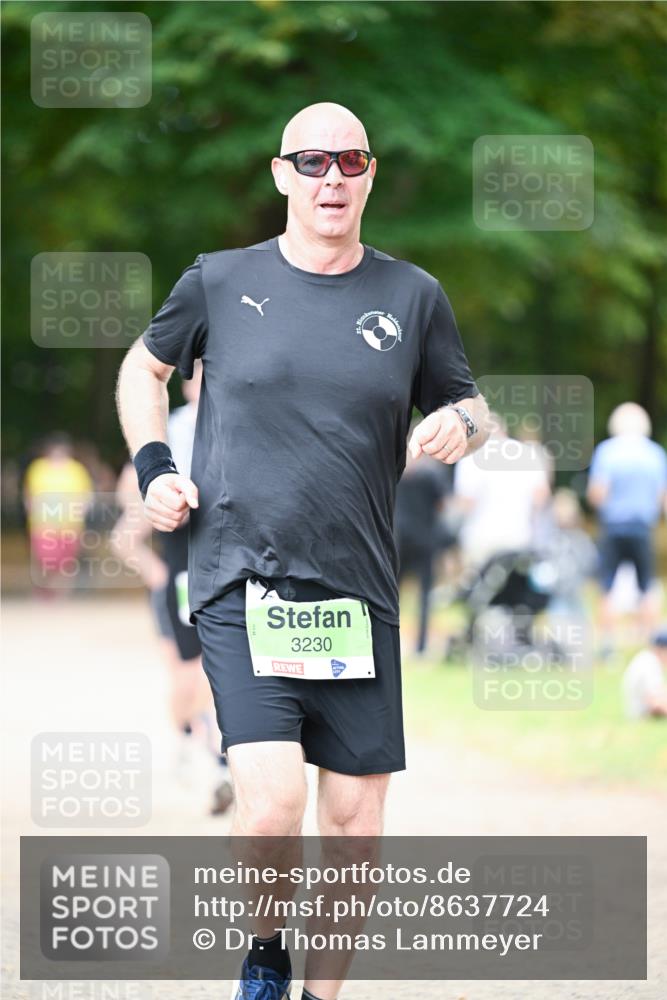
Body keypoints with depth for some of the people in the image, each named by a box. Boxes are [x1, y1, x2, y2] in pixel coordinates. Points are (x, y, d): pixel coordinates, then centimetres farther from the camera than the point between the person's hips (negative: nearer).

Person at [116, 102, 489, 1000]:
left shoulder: (413, 298, 7)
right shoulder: (219, 283, 3)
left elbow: (466, 404, 18)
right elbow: (145, 366, 21)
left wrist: (460, 423, -6)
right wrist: (152, 467, 6)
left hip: (358, 596, 3)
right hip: (241, 588, -3)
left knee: (356, 822, 3)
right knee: (272, 802, -18)